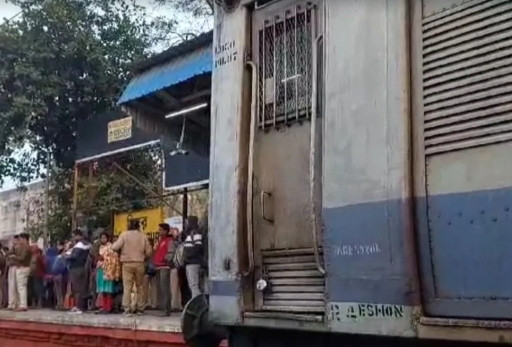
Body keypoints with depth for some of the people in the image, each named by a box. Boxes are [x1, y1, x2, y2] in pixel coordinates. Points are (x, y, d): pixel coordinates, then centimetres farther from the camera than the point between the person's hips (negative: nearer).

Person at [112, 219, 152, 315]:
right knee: (140, 287, 11)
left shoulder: (124, 235, -3)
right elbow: (148, 252, 1)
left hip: (127, 263, -1)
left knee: (127, 287, -1)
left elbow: (115, 247, -10)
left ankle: (127, 308, -6)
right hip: (139, 263, 1)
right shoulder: (143, 236, 2)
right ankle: (140, 308, 13)